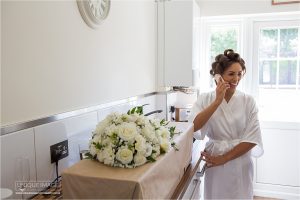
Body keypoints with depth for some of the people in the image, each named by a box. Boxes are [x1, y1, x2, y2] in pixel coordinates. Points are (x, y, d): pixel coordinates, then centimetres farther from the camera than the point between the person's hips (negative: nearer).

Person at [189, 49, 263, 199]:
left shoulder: (248, 101, -5)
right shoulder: (205, 99, -5)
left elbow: (252, 139, -8)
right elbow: (194, 126, -22)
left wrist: (223, 158, -11)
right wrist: (218, 101, -25)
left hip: (239, 163, 0)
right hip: (214, 163, 0)